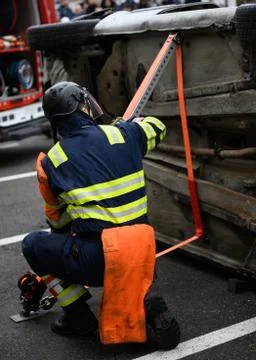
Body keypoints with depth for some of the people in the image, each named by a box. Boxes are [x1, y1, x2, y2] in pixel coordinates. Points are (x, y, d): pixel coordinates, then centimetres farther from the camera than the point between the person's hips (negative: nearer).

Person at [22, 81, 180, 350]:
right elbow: (157, 127, 27)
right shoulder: (124, 134, 3)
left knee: (32, 245, 20)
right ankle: (151, 303, 5)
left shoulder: (51, 161, 2)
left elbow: (57, 219, 17)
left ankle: (79, 316, 17)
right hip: (141, 253, 4)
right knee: (138, 272, 40)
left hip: (96, 260, -3)